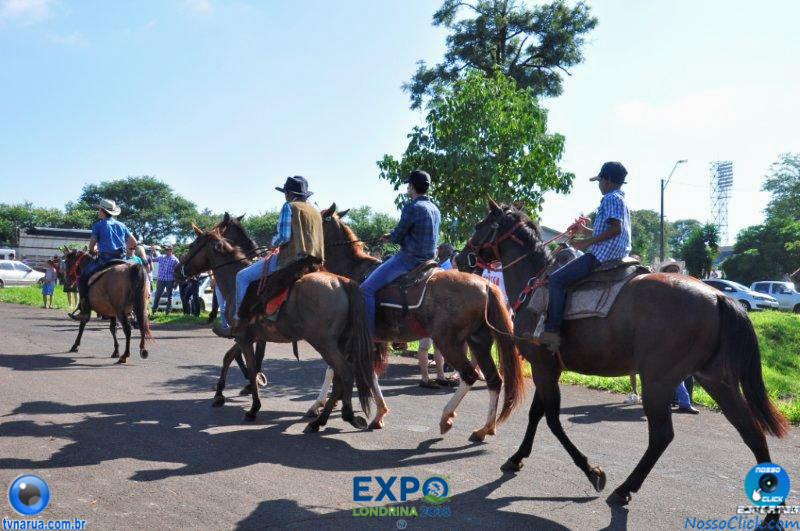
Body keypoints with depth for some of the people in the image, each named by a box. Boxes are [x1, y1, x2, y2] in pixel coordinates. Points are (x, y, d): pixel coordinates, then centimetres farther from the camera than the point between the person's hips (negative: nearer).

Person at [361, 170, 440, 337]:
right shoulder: (435, 209, 12)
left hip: (409, 259, -10)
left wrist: (390, 237, 11)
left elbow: (397, 236, -13)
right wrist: (393, 236, 20)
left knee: (366, 289, -11)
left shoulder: (412, 207, -16)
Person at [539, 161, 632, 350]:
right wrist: (586, 231, 25)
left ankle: (552, 331, -25)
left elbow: (615, 228, -21)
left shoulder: (611, 199, -8)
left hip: (601, 255, -11)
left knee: (557, 279, -17)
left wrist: (587, 242, -19)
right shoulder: (621, 200, 23)